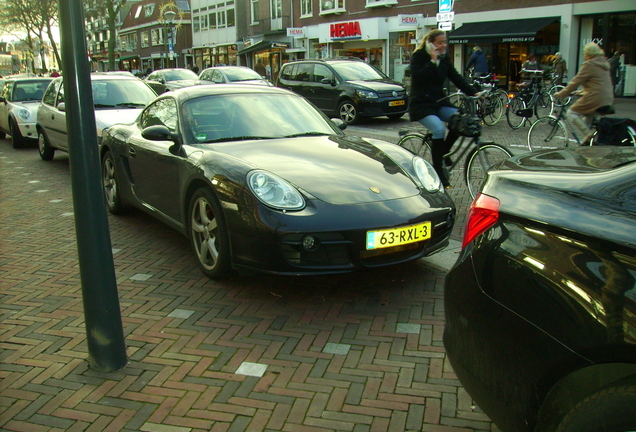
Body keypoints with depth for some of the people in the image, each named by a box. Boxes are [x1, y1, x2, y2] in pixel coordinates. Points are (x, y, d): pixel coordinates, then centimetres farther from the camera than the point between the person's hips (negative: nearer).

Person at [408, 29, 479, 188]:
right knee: (439, 129, -29)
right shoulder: (419, 56, -4)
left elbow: (456, 78, 4)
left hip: (439, 103, 6)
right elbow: (418, 78, -20)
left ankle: (443, 154, 1)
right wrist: (432, 61, -19)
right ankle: (438, 169, -18)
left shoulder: (444, 59, 12)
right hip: (421, 104, -6)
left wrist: (474, 92, -7)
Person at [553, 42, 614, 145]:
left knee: (571, 112, 0)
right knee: (587, 117, 25)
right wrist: (583, 91, 34)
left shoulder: (589, 65, -10)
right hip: (607, 99, 9)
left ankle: (588, 133, -13)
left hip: (595, 98, -9)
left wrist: (561, 93, -4)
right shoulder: (603, 64, 18)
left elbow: (576, 81, -11)